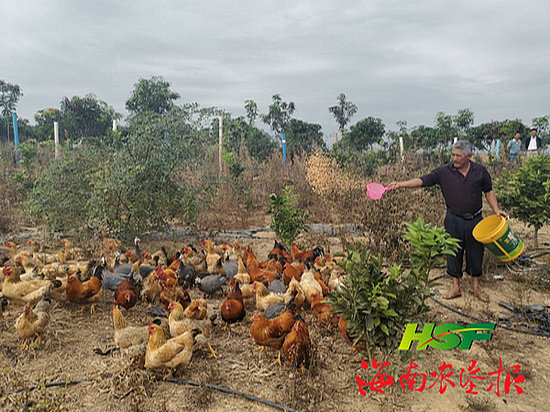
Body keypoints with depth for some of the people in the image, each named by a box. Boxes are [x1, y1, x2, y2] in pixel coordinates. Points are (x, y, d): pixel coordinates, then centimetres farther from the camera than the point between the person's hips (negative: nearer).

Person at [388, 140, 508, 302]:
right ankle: (456, 286, 21)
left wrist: (497, 210, 0)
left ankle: (476, 286, 27)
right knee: (453, 252, 6)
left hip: (475, 220, 1)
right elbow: (422, 180, -12)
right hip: (453, 220, -1)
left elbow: (489, 192, 11)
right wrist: (400, 184, -23)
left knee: (476, 251, 9)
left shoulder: (480, 171, -1)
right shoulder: (444, 171, -6)